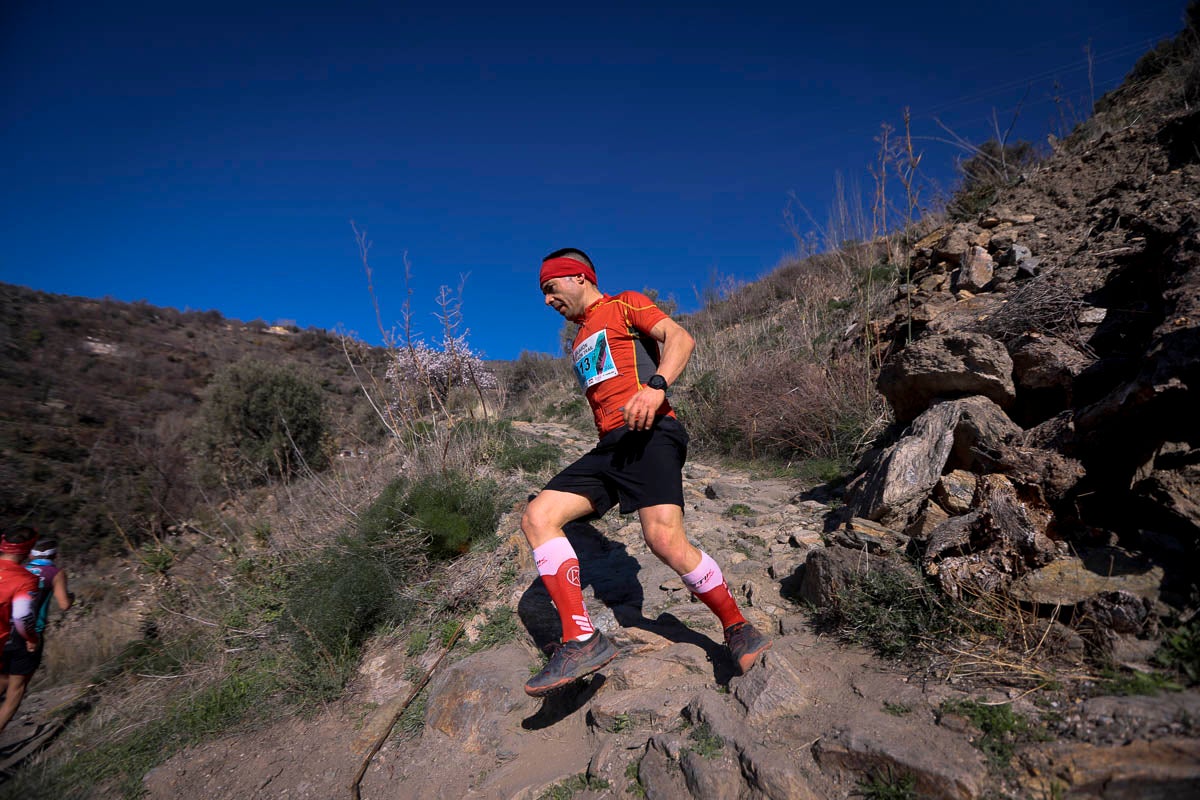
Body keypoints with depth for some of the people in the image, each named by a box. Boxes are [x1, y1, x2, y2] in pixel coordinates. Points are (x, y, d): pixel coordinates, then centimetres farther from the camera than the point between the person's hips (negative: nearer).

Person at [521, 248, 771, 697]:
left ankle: (737, 629, 0)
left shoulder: (625, 305, 9)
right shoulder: (580, 344, 31)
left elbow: (680, 338, -8)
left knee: (664, 537, -25)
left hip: (649, 434, -8)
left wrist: (656, 385, -25)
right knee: (537, 517, -10)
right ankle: (582, 641, -14)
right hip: (608, 447, 8)